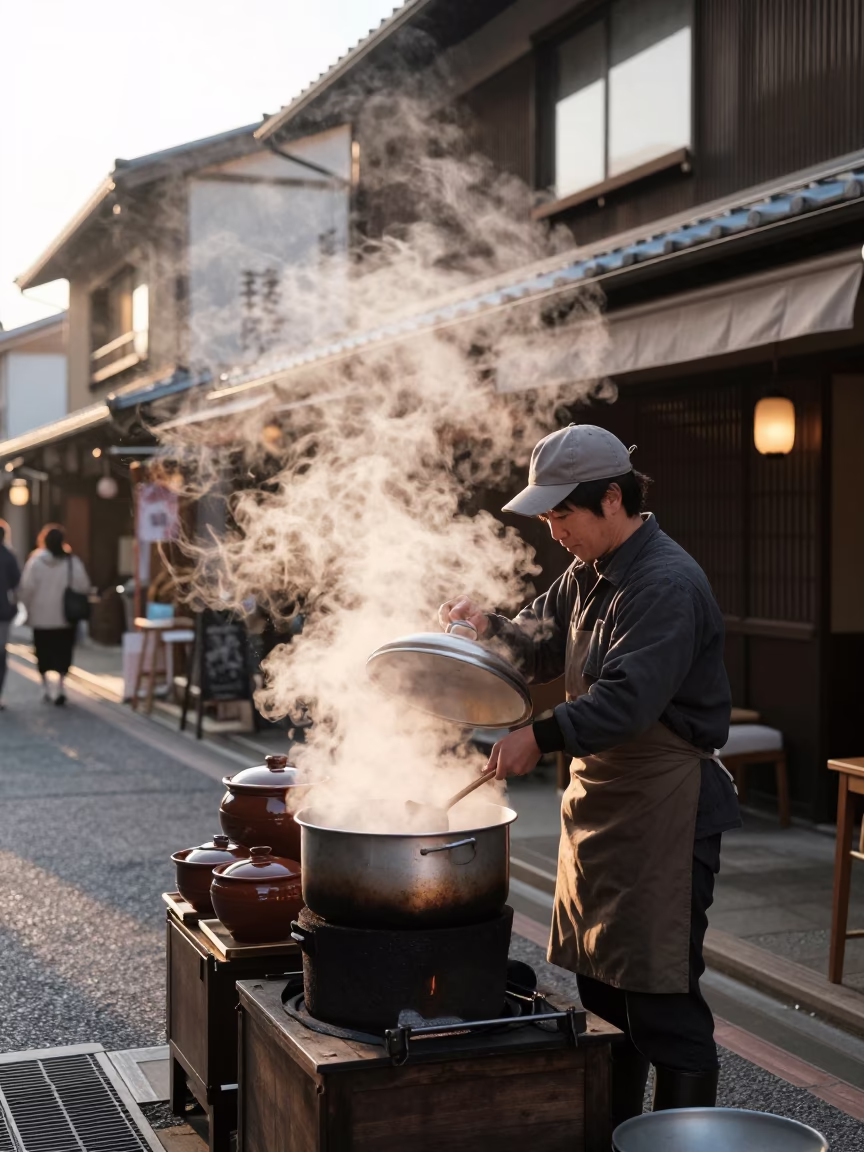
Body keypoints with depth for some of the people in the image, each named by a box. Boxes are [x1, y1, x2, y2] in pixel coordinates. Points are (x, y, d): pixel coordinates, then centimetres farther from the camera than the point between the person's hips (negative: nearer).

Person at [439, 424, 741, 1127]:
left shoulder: (668, 586, -19)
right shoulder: (587, 575, 11)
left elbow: (628, 698, -28)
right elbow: (540, 648, 19)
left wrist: (542, 738, -27)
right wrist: (490, 627, 1)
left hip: (664, 811, -9)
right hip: (598, 798, 9)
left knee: (661, 1000, -4)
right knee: (600, 989, 17)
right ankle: (610, 1133, 30)